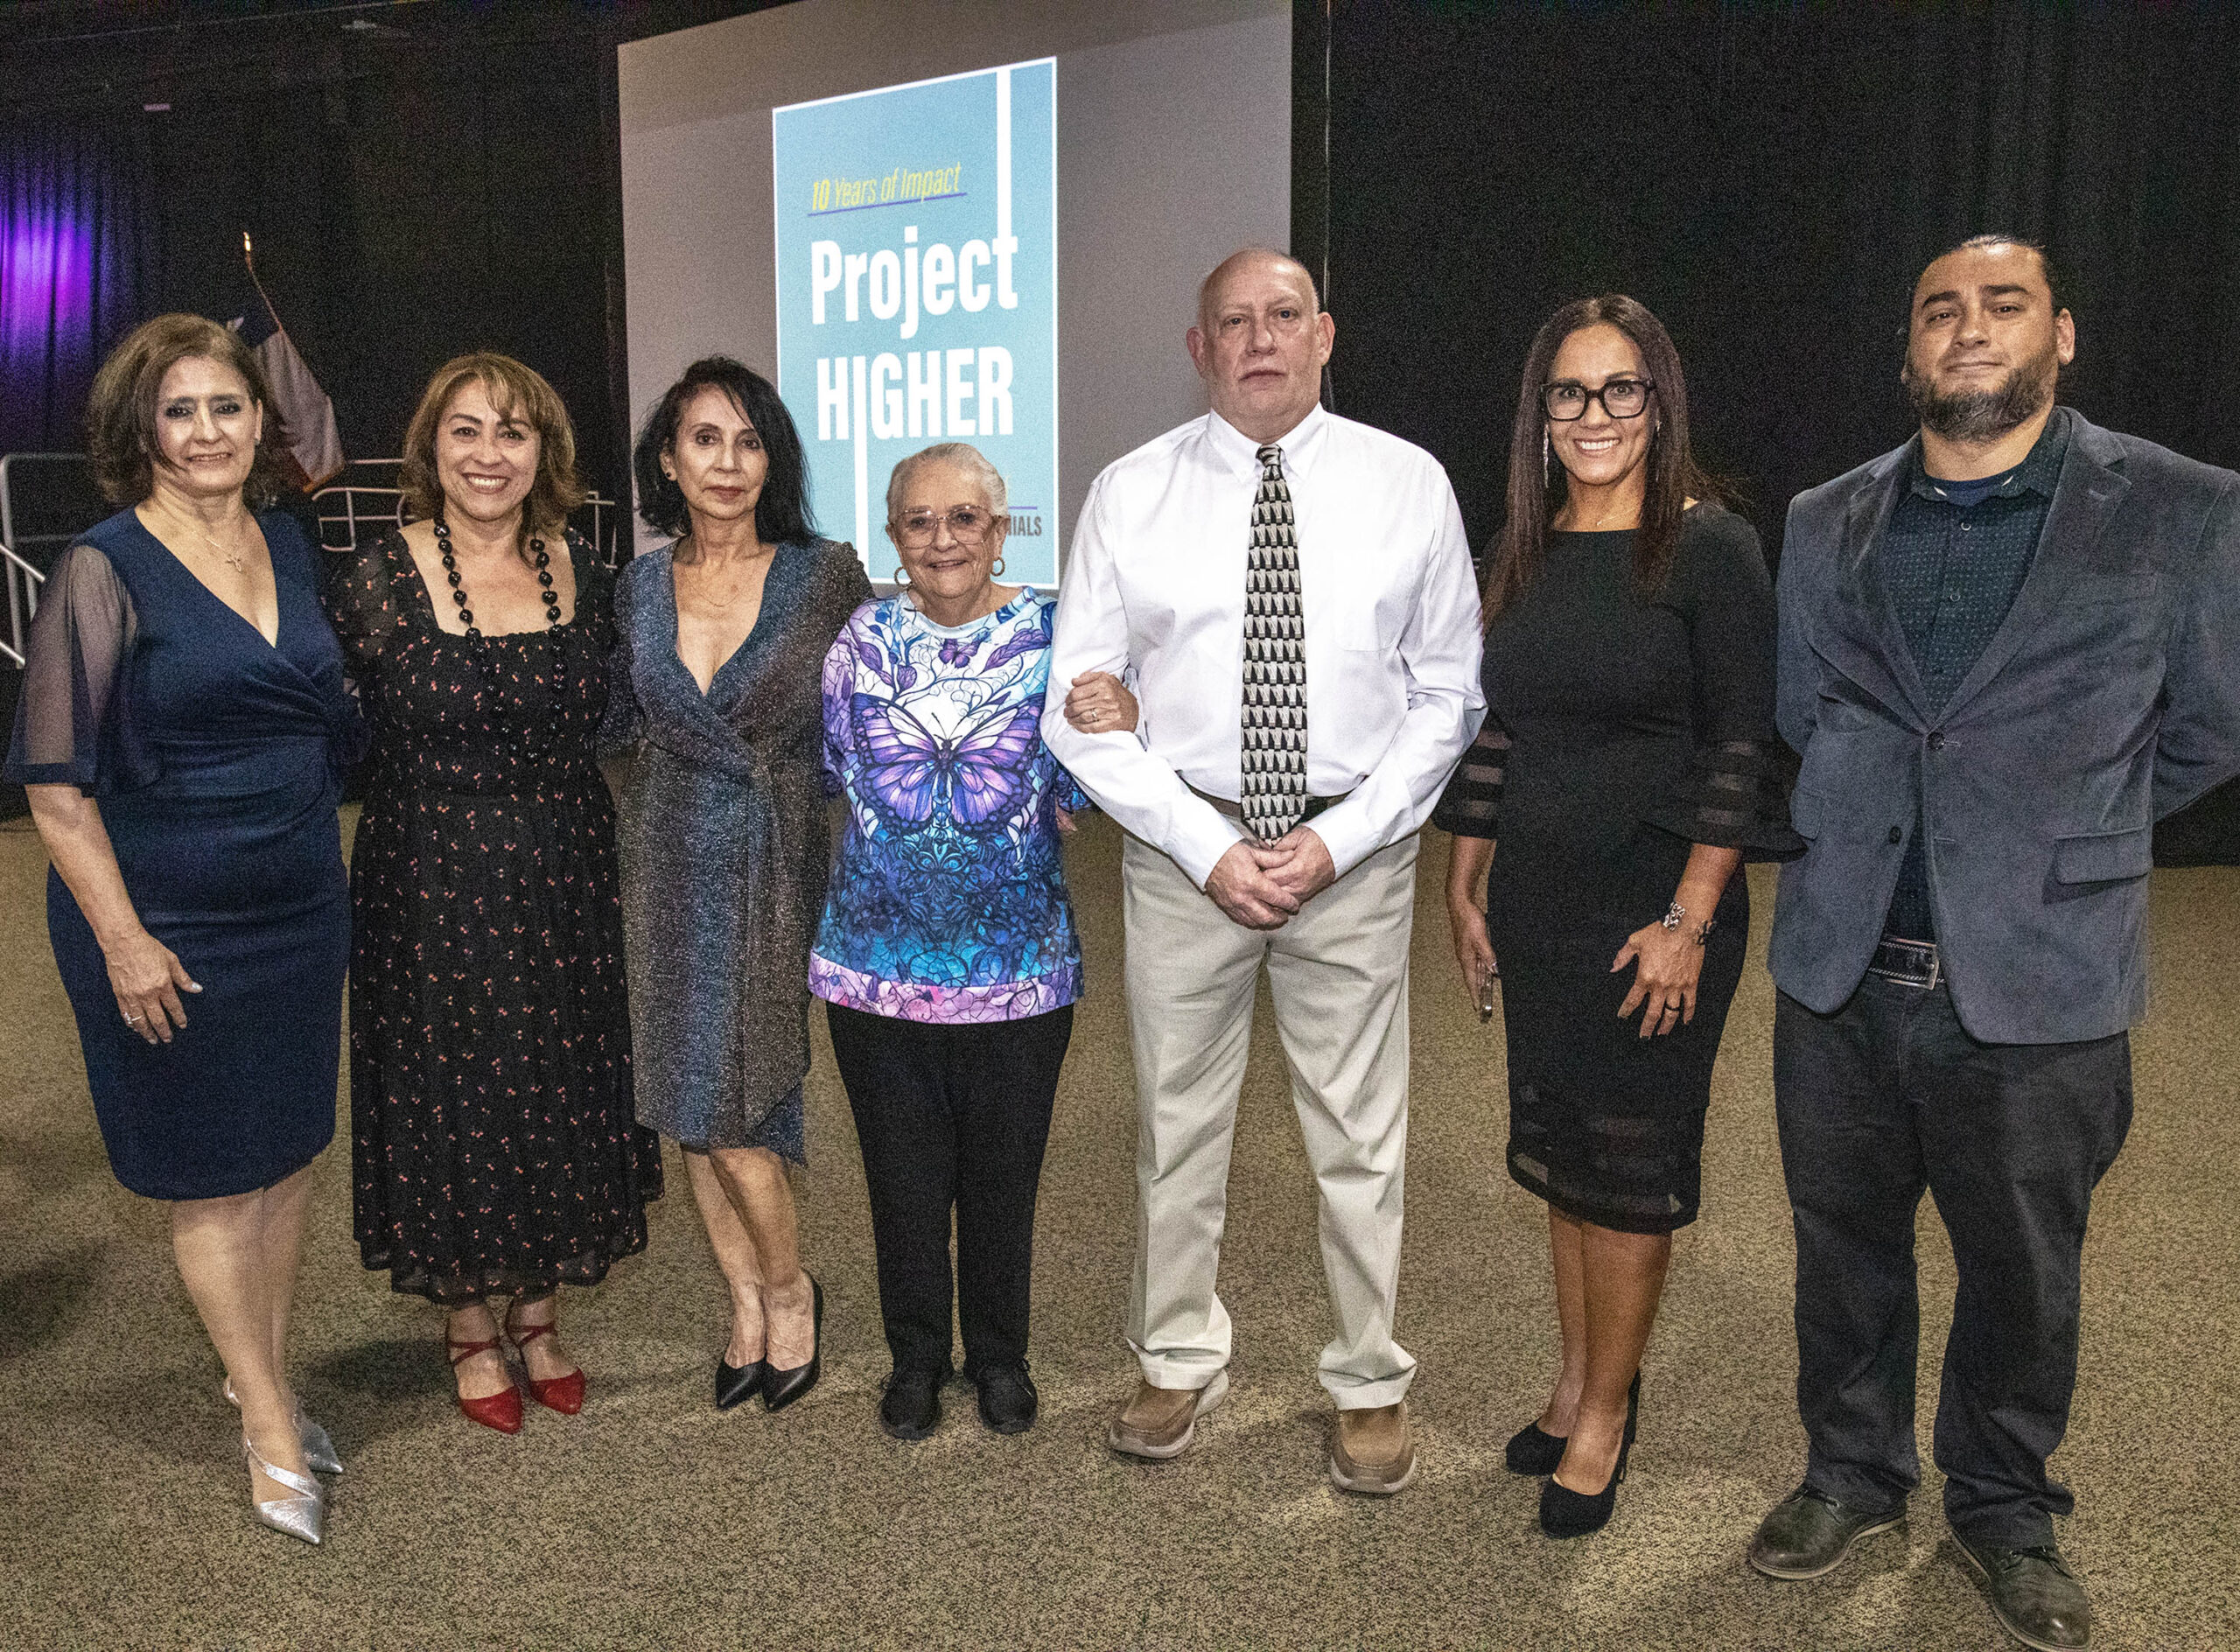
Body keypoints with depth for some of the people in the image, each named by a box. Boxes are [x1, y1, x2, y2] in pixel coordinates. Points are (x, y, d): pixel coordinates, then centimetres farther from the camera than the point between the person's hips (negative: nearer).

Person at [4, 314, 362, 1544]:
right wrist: (122, 940, -17)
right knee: (212, 1181, 7)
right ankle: (274, 1432, 21)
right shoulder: (105, 568, -12)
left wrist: (331, 880, 14)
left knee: (287, 1158, 15)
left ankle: (262, 1382, 34)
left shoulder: (288, 544, 6)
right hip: (172, 923, -6)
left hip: (299, 906, 6)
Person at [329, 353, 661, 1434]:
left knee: (562, 1102, 12)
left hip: (565, 888, 3)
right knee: (453, 1103, 9)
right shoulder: (375, 582, -8)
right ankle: (470, 1328, 31)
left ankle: (537, 1317, 34)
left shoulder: (581, 575, 3)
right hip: (431, 891, -3)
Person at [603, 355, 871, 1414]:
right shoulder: (639, 587, 6)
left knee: (724, 1099, -5)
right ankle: (748, 1305, 25)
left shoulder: (827, 576, -5)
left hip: (773, 862, -4)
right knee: (690, 1099, 8)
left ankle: (789, 1290, 21)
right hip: (666, 860, 4)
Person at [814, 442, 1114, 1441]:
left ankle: (1000, 1357, 34)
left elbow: (1076, 796, -3)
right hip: (880, 957, 1)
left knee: (1003, 1173, 13)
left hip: (1018, 965, -1)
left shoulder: (1051, 636, -3)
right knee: (904, 1172, 13)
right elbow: (827, 775, 11)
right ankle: (915, 1358, 33)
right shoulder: (861, 642, 1)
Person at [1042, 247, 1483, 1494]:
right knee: (1179, 1120, 12)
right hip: (1185, 843, 1)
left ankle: (1371, 1385, 29)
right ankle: (1183, 1361, 34)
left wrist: (1339, 839, -9)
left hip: (1355, 851, 0)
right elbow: (1082, 703, -2)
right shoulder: (1130, 494, 0)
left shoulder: (1409, 484, 1)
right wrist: (1207, 846, -11)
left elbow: (1448, 695, 2)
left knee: (1362, 1134, 9)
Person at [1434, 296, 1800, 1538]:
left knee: (1630, 1159, 5)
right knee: (1557, 1146, 14)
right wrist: (1463, 887, 11)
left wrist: (1689, 919, -16)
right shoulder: (1522, 554, 8)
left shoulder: (1709, 549, -9)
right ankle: (1576, 1379, 31)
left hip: (1657, 907, -5)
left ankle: (1605, 1413, 20)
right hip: (1535, 903, 6)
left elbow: (1741, 744, -12)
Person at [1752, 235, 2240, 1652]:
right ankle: (1853, 1472, 40)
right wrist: (1883, 832, 13)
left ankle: (2004, 1505, 38)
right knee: (1846, 1247, 17)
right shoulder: (1828, 524, 4)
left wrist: (2064, 842, 10)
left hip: (2040, 989, -2)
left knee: (2023, 1273, 15)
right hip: (1841, 968, 3)